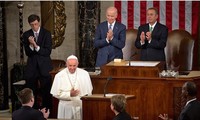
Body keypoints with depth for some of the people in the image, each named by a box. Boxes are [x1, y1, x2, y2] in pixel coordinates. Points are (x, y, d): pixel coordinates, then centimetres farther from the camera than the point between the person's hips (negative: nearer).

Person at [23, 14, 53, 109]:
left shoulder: (46, 34, -3)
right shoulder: (26, 35, 4)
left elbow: (48, 52, -9)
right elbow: (27, 53, 0)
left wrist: (36, 46, -20)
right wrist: (31, 45, -19)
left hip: (44, 66, -2)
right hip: (31, 66, 2)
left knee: (46, 92, -3)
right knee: (31, 92, 4)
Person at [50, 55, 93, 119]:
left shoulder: (84, 74, 1)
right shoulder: (59, 76, -5)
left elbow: (89, 91, 6)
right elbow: (56, 93, -6)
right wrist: (69, 94, -16)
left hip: (82, 106, 1)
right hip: (67, 107, -1)